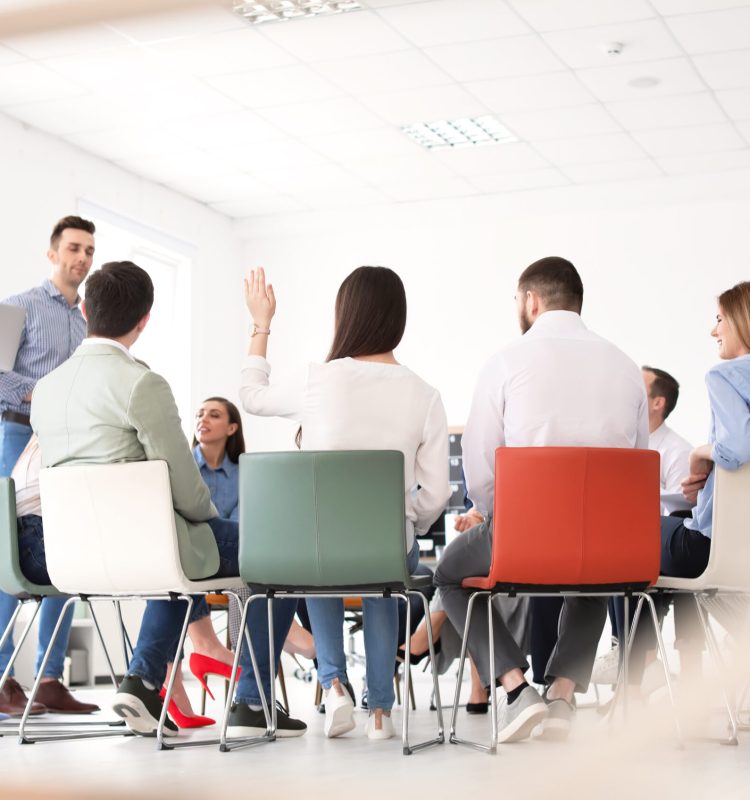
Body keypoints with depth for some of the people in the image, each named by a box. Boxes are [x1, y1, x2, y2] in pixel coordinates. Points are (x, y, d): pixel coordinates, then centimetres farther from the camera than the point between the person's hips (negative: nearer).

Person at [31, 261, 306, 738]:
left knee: (188, 546, 37)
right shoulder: (142, 384, -18)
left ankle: (144, 679, 22)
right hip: (142, 546, -8)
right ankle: (252, 705, 10)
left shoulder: (46, 387, 6)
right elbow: (186, 490, -17)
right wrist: (212, 520, 7)